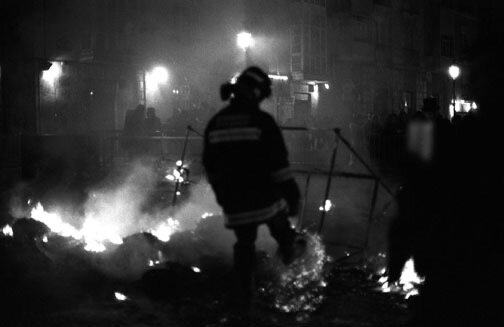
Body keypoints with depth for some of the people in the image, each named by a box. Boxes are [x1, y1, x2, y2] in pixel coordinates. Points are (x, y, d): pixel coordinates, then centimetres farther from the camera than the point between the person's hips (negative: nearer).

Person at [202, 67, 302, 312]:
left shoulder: (215, 123, 4)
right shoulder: (261, 121, -13)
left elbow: (210, 166, 13)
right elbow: (278, 164, -15)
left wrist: (222, 195, 25)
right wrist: (292, 195, -8)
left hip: (234, 203, 4)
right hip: (266, 198, -4)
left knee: (244, 246, 16)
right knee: (282, 232, 22)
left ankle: (245, 297, 16)